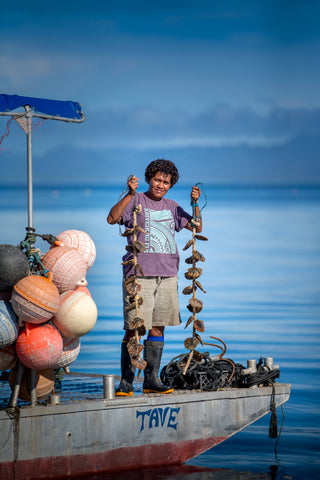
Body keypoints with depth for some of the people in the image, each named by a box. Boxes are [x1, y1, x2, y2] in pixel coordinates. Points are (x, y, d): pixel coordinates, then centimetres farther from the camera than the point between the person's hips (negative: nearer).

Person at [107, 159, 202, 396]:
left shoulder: (172, 207, 17)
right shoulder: (136, 201, 2)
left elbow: (197, 228, 16)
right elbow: (112, 218, -13)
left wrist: (195, 204, 0)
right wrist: (130, 194, -22)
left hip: (167, 276, 5)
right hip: (139, 274, -5)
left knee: (158, 327, 7)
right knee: (134, 329, -8)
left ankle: (151, 380, 13)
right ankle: (126, 383, -4)